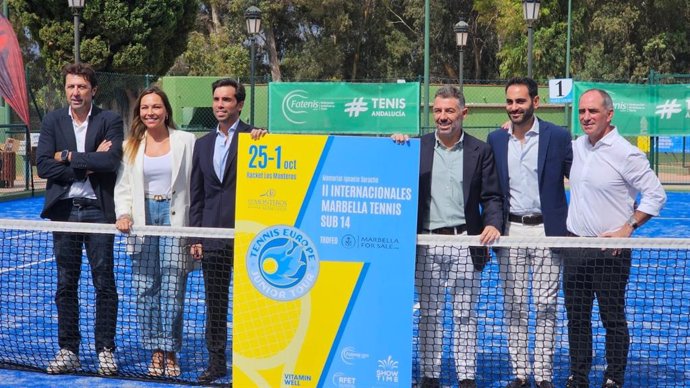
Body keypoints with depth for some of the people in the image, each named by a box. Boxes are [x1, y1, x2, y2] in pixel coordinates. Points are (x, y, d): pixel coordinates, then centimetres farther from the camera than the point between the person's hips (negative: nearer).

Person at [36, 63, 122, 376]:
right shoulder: (52, 121, 7)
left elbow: (111, 161, -15)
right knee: (66, 285, 7)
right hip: (64, 210, 3)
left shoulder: (110, 121, 0)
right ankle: (68, 351, 15)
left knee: (104, 283, 1)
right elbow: (43, 165, -4)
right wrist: (89, 163, -10)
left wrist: (68, 157, -10)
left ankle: (105, 350, 10)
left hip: (98, 210, -2)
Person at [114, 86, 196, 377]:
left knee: (172, 288, -6)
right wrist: (124, 214, -7)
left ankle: (170, 353, 4)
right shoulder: (130, 146, 11)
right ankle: (155, 352, 11)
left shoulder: (185, 141, 2)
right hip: (143, 220, 3)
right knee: (145, 289, 2)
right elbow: (122, 186, 10)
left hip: (174, 218, -3)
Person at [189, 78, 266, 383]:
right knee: (214, 302, 9)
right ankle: (216, 362, 18)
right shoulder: (203, 144, 15)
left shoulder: (252, 137, 0)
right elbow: (196, 195, 15)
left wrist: (260, 138, -24)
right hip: (212, 235, 5)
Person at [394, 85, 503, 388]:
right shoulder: (418, 146, 8)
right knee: (429, 314, 7)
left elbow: (491, 196, 4)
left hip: (466, 242, -1)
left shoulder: (480, 151, 5)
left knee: (465, 314, 5)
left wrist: (493, 224, -14)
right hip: (428, 244, 1)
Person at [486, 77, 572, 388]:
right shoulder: (495, 139, 8)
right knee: (513, 306, 6)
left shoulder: (558, 136, -1)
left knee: (546, 306, 2)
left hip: (546, 230, -3)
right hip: (510, 231, 3)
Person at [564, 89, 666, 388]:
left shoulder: (626, 154, -12)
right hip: (575, 245, 6)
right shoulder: (576, 147, 7)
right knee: (576, 316, 12)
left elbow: (656, 195, -9)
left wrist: (627, 229, -13)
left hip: (610, 250, -6)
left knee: (613, 319, 3)